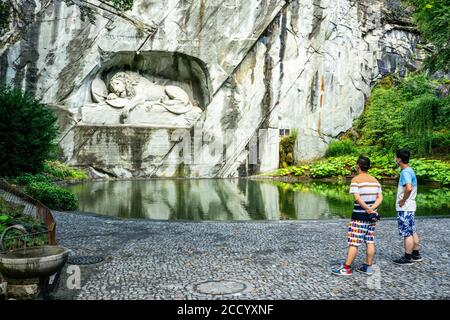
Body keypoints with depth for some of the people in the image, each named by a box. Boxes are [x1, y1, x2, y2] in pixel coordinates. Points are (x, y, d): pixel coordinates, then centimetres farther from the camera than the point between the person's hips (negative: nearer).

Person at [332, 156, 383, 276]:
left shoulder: (356, 180, -10)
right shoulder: (375, 180, 10)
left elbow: (357, 198, -20)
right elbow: (380, 198, 4)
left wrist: (368, 210, -15)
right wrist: (372, 209, -8)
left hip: (359, 216, -6)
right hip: (372, 216, 7)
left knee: (353, 242, -3)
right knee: (370, 242, 11)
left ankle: (347, 268, 1)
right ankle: (368, 267, 18)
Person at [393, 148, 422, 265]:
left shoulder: (405, 172, -19)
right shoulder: (409, 170, 12)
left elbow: (408, 188, -35)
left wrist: (403, 201, -21)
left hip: (405, 208, -10)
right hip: (410, 207, 10)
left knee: (407, 233, -2)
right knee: (412, 231, 17)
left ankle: (407, 258, 6)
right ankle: (416, 255, 26)